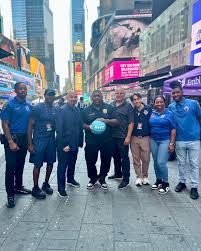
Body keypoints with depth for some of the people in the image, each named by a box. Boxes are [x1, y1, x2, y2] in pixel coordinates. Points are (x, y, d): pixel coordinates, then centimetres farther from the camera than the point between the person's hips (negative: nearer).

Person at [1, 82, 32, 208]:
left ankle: (18, 186, 32)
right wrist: (11, 142, -17)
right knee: (11, 166, 0)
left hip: (24, 138, 5)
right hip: (12, 138, -5)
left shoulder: (29, 105, 6)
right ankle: (10, 194, 12)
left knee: (21, 164, 16)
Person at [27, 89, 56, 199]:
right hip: (39, 140, -5)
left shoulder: (55, 109, 8)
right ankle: (35, 188, 18)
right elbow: (30, 126, -9)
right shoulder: (37, 107, -8)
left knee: (50, 163, 12)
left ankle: (46, 184, 30)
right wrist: (30, 144, -13)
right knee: (38, 165, 3)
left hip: (51, 140, 5)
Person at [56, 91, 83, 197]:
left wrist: (80, 141, 6)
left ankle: (70, 179, 42)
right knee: (62, 166, 5)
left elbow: (80, 126, 10)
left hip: (75, 143, 7)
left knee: (72, 163, 21)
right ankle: (61, 187, 18)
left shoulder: (77, 110, 8)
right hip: (64, 145, -6)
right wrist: (64, 144, -19)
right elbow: (59, 129, -16)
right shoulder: (62, 110, -13)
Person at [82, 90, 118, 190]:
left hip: (107, 141, 0)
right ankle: (93, 178, 31)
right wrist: (89, 127, -15)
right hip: (91, 141, 1)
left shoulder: (109, 108, 3)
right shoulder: (87, 110, 7)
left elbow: (116, 122, -2)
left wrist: (106, 120, -20)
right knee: (90, 161, 8)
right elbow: (82, 124, 6)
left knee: (106, 161, 10)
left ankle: (102, 178, 33)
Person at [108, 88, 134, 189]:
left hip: (123, 137, -5)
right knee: (115, 156, 18)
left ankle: (126, 179, 12)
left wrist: (128, 137, -14)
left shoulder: (128, 106, -4)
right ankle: (118, 173, 36)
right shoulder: (111, 105, 10)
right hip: (112, 136, 5)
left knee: (124, 158, 1)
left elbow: (131, 123, -8)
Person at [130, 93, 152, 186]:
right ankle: (139, 177, 22)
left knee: (146, 159, 3)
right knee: (136, 159, 7)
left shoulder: (148, 109, 0)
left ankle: (145, 176, 24)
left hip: (145, 137, -1)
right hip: (134, 138, 2)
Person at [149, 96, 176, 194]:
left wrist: (172, 143, -11)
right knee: (155, 162, 11)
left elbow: (173, 129, -5)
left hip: (165, 141, -4)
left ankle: (165, 183, 10)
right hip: (153, 141, 4)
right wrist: (149, 139, 6)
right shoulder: (151, 113, 6)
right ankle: (158, 180, 29)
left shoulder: (169, 113, -3)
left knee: (161, 162, -9)